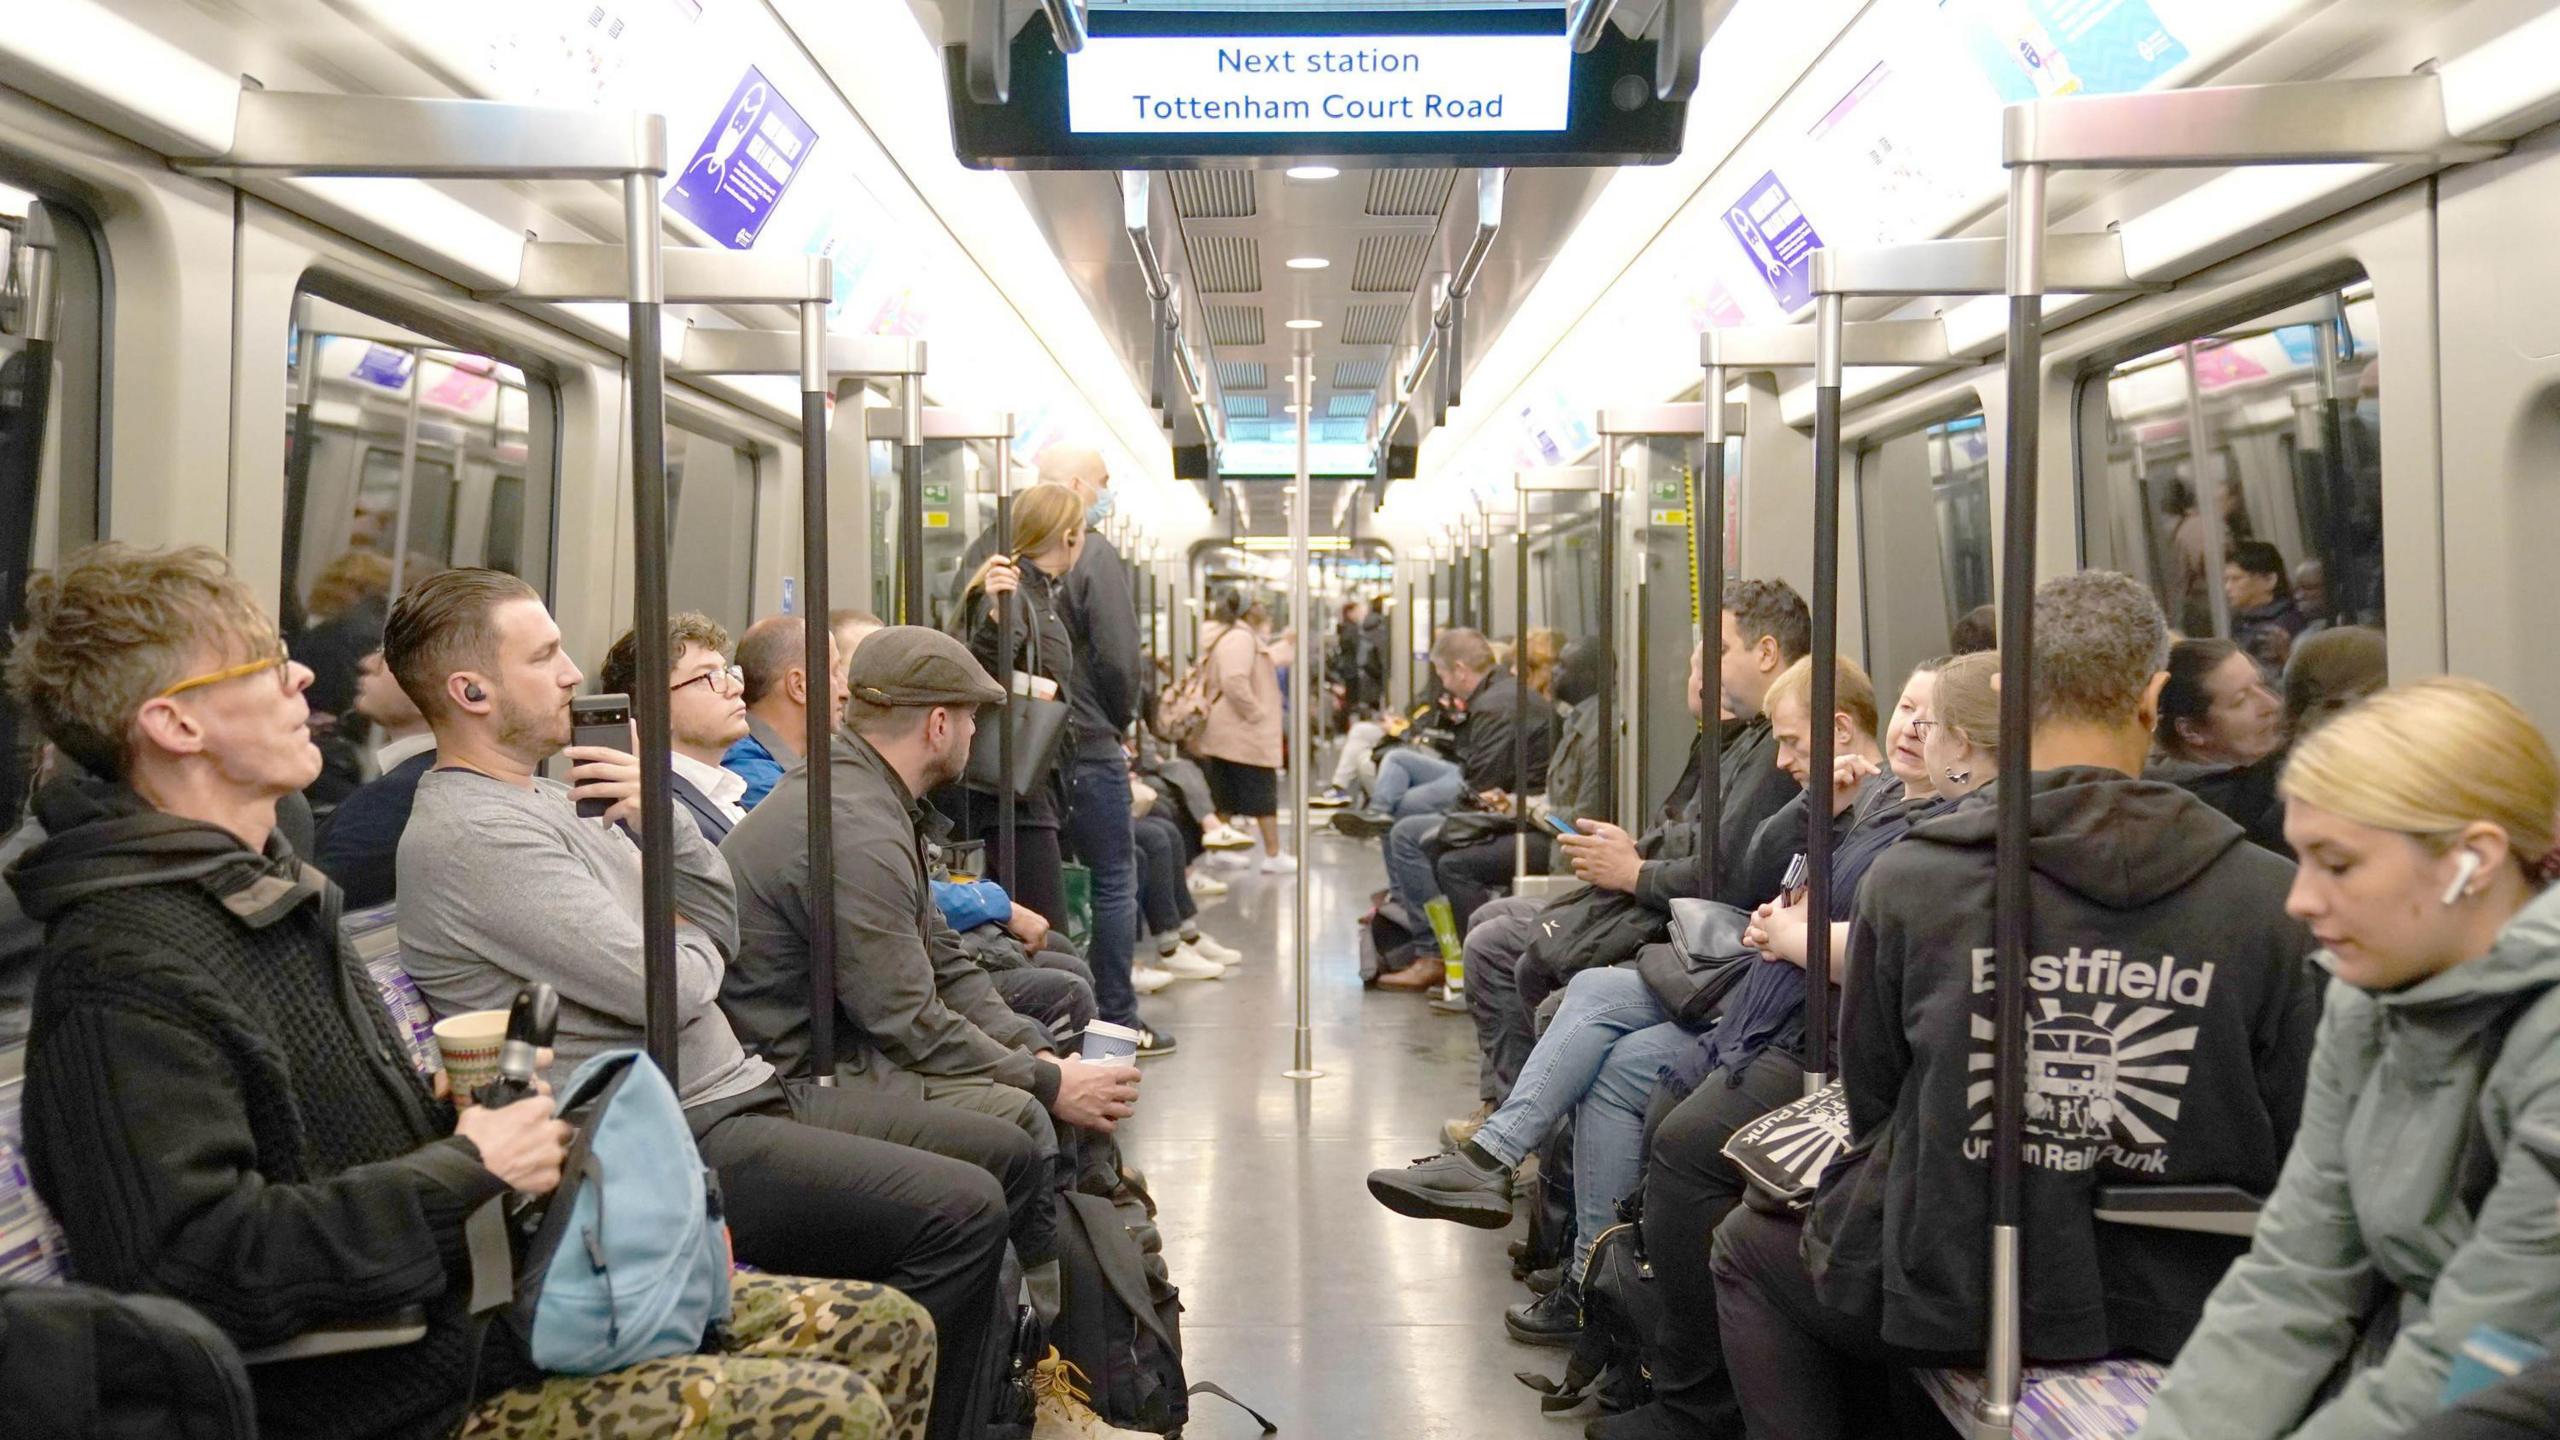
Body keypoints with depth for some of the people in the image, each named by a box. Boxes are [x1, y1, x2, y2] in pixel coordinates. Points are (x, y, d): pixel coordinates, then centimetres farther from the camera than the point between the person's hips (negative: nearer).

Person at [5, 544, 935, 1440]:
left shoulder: (266, 887, 16)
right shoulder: (121, 970, -18)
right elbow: (196, 1260, -27)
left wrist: (461, 1112, 9)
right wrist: (466, 1168, -19)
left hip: (478, 1303, 10)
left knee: (885, 1333, 3)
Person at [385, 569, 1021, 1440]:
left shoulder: (550, 799, 15)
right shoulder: (471, 834, -16)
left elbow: (719, 926, 14)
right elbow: (670, 988, -22)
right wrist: (691, 946, 1)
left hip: (734, 1093, 10)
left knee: (1007, 1158, 8)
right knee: (960, 1209, -22)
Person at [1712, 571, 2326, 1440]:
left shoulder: (1908, 877, -13)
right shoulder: (2270, 897, -10)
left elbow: (1870, 1102, -1)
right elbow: (2296, 1143, -2)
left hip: (1952, 1295, -2)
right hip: (2176, 1305, 3)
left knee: (1749, 1248, 26)